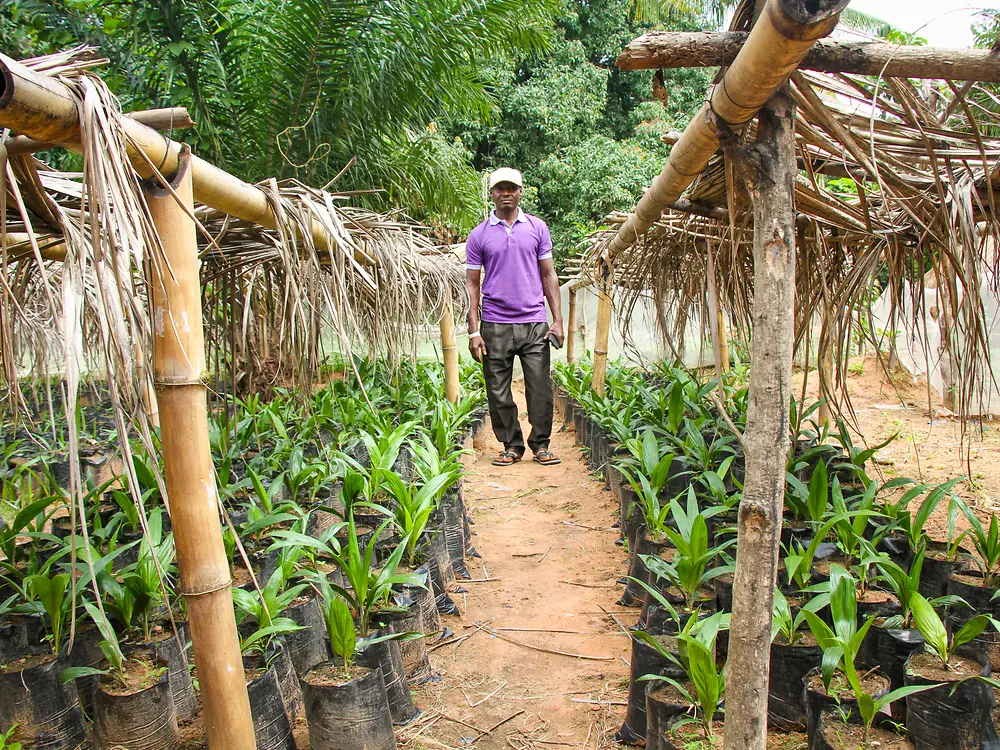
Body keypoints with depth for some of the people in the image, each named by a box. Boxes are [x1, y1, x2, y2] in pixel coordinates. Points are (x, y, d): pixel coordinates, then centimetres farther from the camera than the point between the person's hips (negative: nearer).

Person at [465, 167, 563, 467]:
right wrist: (474, 331, -3)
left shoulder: (537, 228, 9)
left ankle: (541, 445, 13)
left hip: (534, 323, 0)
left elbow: (548, 275, 10)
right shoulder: (479, 235, 5)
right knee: (499, 392, 4)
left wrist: (558, 320, 2)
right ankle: (511, 446, 17)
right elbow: (472, 284, 5)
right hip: (495, 326, 0)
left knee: (540, 388, -1)